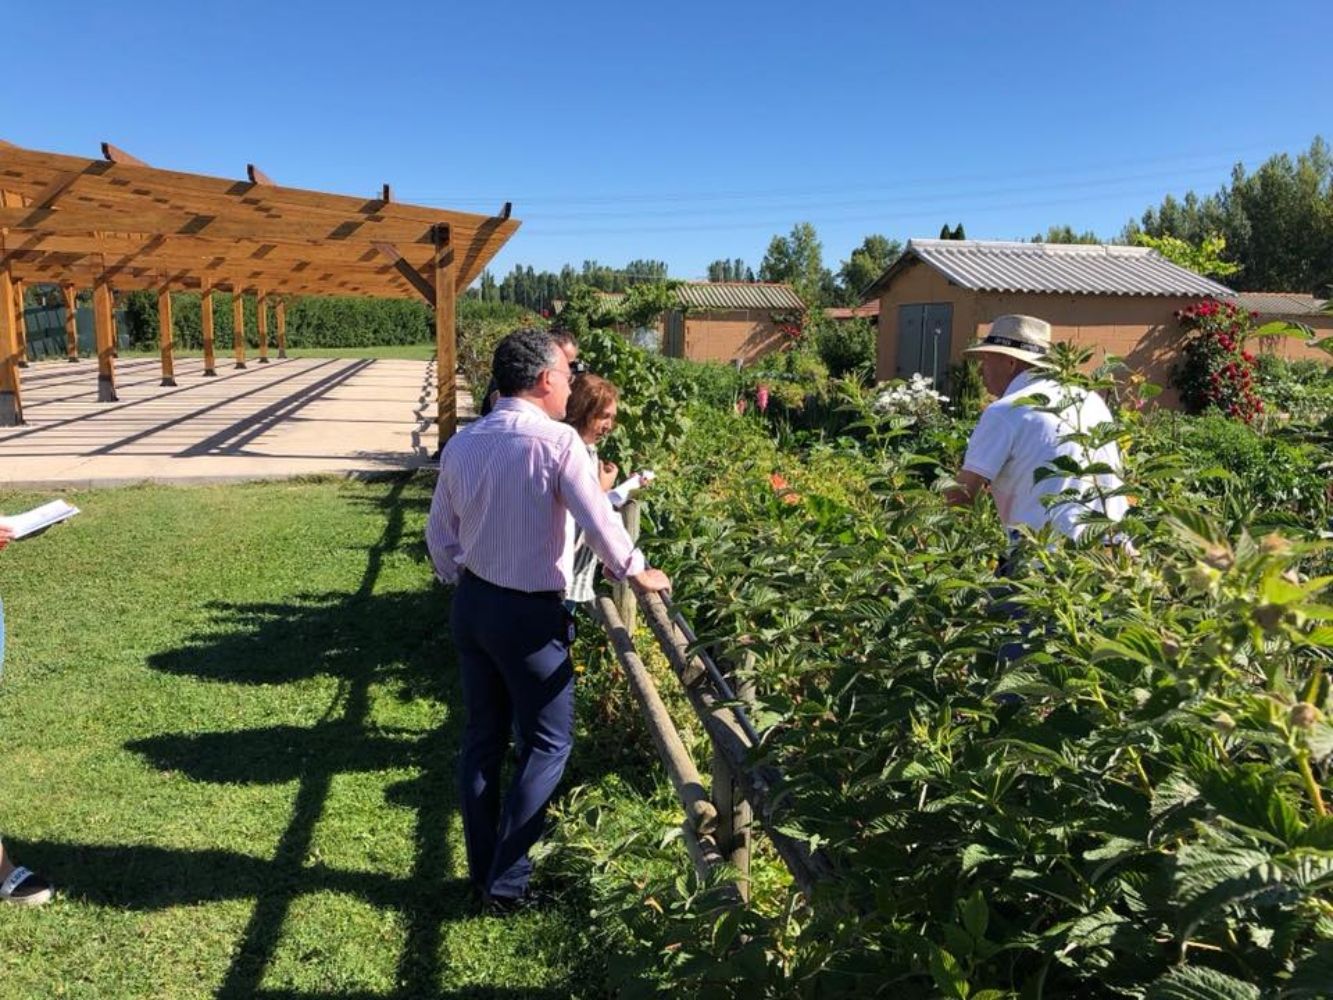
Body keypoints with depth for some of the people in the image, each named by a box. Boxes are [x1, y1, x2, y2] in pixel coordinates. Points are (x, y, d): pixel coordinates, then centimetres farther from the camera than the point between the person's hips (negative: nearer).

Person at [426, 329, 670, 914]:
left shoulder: (461, 445, 2)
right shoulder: (557, 443, -18)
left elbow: (439, 535, 10)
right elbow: (599, 522, -17)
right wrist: (637, 572, -1)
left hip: (472, 605, 7)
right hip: (529, 616, -6)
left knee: (481, 740, 16)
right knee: (547, 747, 8)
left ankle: (483, 872, 28)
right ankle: (506, 884, 11)